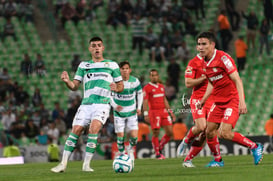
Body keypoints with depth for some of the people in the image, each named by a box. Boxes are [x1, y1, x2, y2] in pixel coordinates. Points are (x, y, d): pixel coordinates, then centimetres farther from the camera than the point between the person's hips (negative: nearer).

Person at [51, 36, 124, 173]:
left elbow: (121, 86, 14)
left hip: (102, 104, -2)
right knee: (75, 131, -8)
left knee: (93, 128, -24)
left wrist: (116, 88, -9)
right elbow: (74, 86, 12)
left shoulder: (112, 65, 12)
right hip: (86, 104, 2)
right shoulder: (83, 65, 16)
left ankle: (86, 164, -21)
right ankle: (63, 164, -1)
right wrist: (67, 81, -10)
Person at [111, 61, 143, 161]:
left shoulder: (135, 81, -6)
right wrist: (115, 106, -16)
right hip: (119, 113, -1)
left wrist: (139, 107, 4)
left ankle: (130, 149, 24)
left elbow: (139, 93, 12)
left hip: (132, 112, 1)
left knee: (134, 136, -8)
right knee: (120, 136, -5)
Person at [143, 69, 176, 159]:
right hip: (154, 112, -6)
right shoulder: (147, 88, -3)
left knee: (170, 132, 0)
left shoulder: (161, 87, 16)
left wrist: (170, 111, 20)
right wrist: (146, 114, -17)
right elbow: (145, 102, -8)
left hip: (164, 111, 6)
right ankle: (157, 153, 6)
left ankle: (160, 148, 20)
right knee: (156, 133, -8)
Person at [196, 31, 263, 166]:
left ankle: (255, 147, -2)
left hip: (233, 100, -8)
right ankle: (217, 160, 22)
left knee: (224, 133, -19)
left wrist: (242, 102, -28)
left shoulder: (223, 58, -17)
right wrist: (203, 100, 18)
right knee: (209, 132, 3)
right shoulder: (205, 63, 7)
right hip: (218, 101, 8)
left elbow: (237, 80, -20)